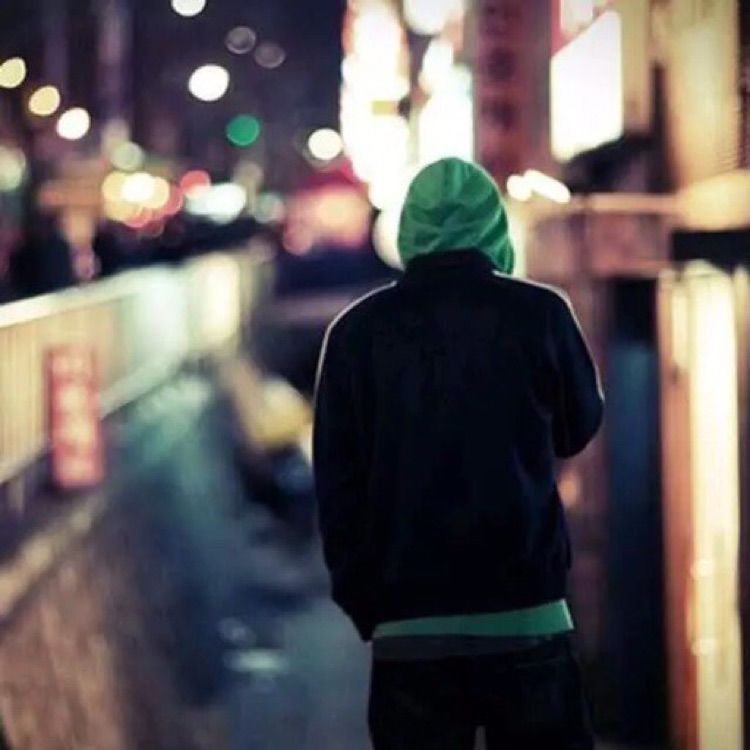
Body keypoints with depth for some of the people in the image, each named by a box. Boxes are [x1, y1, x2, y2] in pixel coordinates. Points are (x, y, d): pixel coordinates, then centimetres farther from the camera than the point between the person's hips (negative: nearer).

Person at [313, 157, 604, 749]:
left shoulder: (358, 330, 1)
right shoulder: (539, 313, -4)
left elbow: (337, 483, 3)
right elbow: (579, 427, 13)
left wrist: (363, 604, 11)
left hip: (408, 627, 1)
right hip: (527, 617, -1)